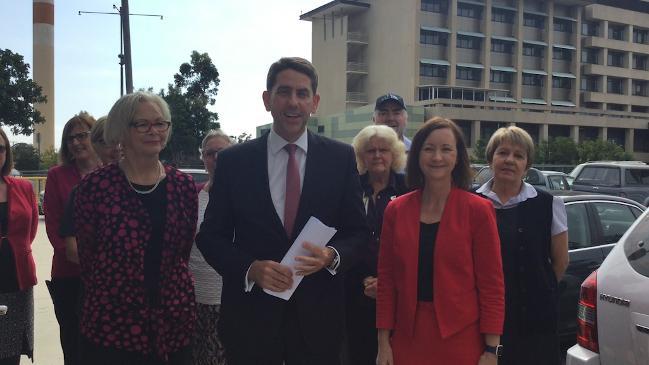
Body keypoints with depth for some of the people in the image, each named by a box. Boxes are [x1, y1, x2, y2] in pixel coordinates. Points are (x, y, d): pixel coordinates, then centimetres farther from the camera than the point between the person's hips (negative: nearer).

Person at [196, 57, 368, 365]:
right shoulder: (233, 161, -1)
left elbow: (357, 231, 3)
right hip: (250, 316, 0)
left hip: (318, 316, 1)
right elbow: (210, 235, 1)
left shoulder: (341, 158, 0)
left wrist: (332, 256, -16)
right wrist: (250, 268, -15)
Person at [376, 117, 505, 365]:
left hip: (461, 340, -2)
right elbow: (386, 280, 4)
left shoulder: (478, 210, -6)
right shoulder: (395, 210, 1)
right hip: (408, 339, 2)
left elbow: (492, 284, -5)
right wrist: (383, 343, 1)